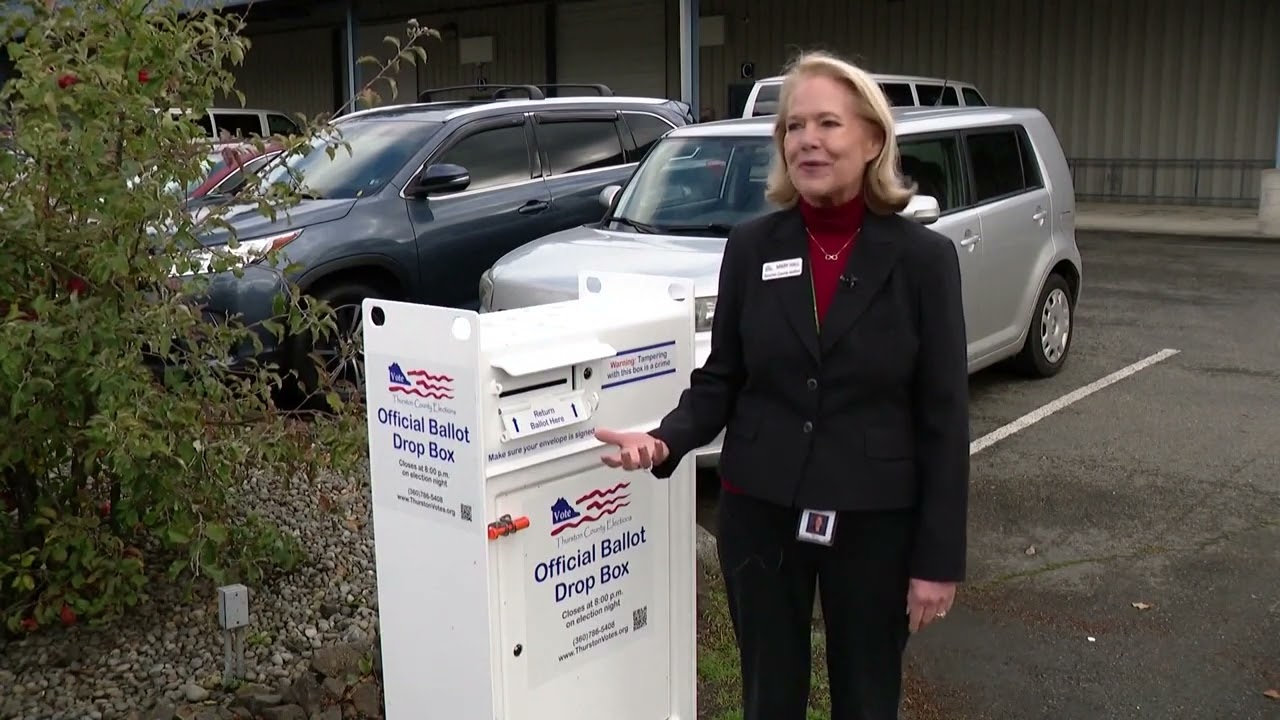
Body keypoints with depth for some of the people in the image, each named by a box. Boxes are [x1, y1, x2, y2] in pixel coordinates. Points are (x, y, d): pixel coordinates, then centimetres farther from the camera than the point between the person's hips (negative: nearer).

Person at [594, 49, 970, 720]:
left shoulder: (923, 256, -8)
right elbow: (720, 377, 4)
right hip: (759, 512, 2)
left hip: (875, 521, -1)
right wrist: (665, 441, -16)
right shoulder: (751, 246, -2)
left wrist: (939, 557, -7)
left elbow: (944, 416, -7)